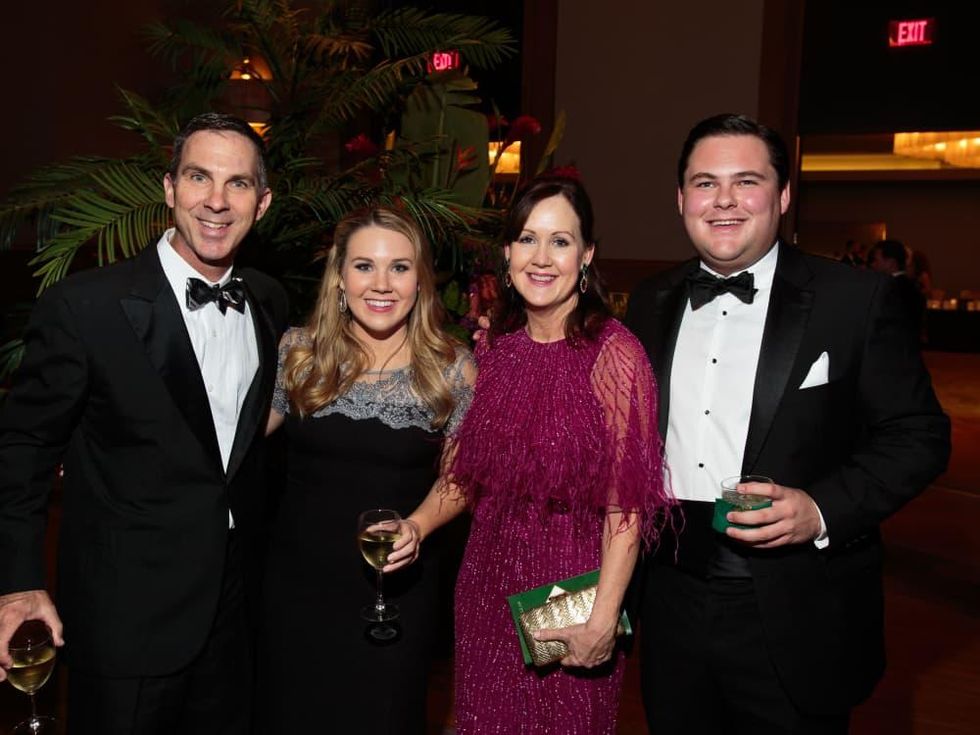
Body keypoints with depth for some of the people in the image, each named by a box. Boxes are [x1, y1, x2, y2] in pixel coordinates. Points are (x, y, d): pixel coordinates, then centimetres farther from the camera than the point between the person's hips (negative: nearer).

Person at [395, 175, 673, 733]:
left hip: (573, 584, -5)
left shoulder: (613, 352, -16)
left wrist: (604, 619, -20)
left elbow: (625, 504, -16)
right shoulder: (498, 346, 1)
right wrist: (415, 526, -6)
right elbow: (470, 466, 8)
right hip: (489, 584, 5)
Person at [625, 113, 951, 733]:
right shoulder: (652, 303, 7)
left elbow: (920, 435, -7)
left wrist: (822, 510, -19)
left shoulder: (857, 298, -7)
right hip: (672, 606, 4)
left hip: (795, 623, -4)